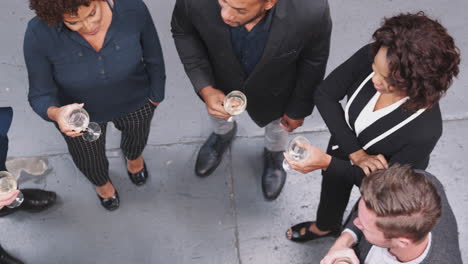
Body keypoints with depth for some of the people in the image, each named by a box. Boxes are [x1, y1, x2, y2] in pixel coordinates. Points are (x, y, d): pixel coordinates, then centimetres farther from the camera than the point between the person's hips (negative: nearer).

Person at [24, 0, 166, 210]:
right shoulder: (39, 34, -34)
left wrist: (155, 96, 2)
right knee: (89, 161, 29)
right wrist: (56, 113, -45)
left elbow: (153, 59, -14)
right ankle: (101, 181, 68)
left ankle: (133, 155, 74)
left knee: (137, 138, 34)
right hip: (80, 111, 0)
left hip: (135, 103, 1)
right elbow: (40, 95, -22)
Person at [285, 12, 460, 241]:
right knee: (331, 195, 34)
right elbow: (325, 95, -20)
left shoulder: (425, 130, -43)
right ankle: (324, 227, 69)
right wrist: (356, 153, -27)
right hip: (343, 149, 4)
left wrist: (327, 162, -41)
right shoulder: (368, 57, -34)